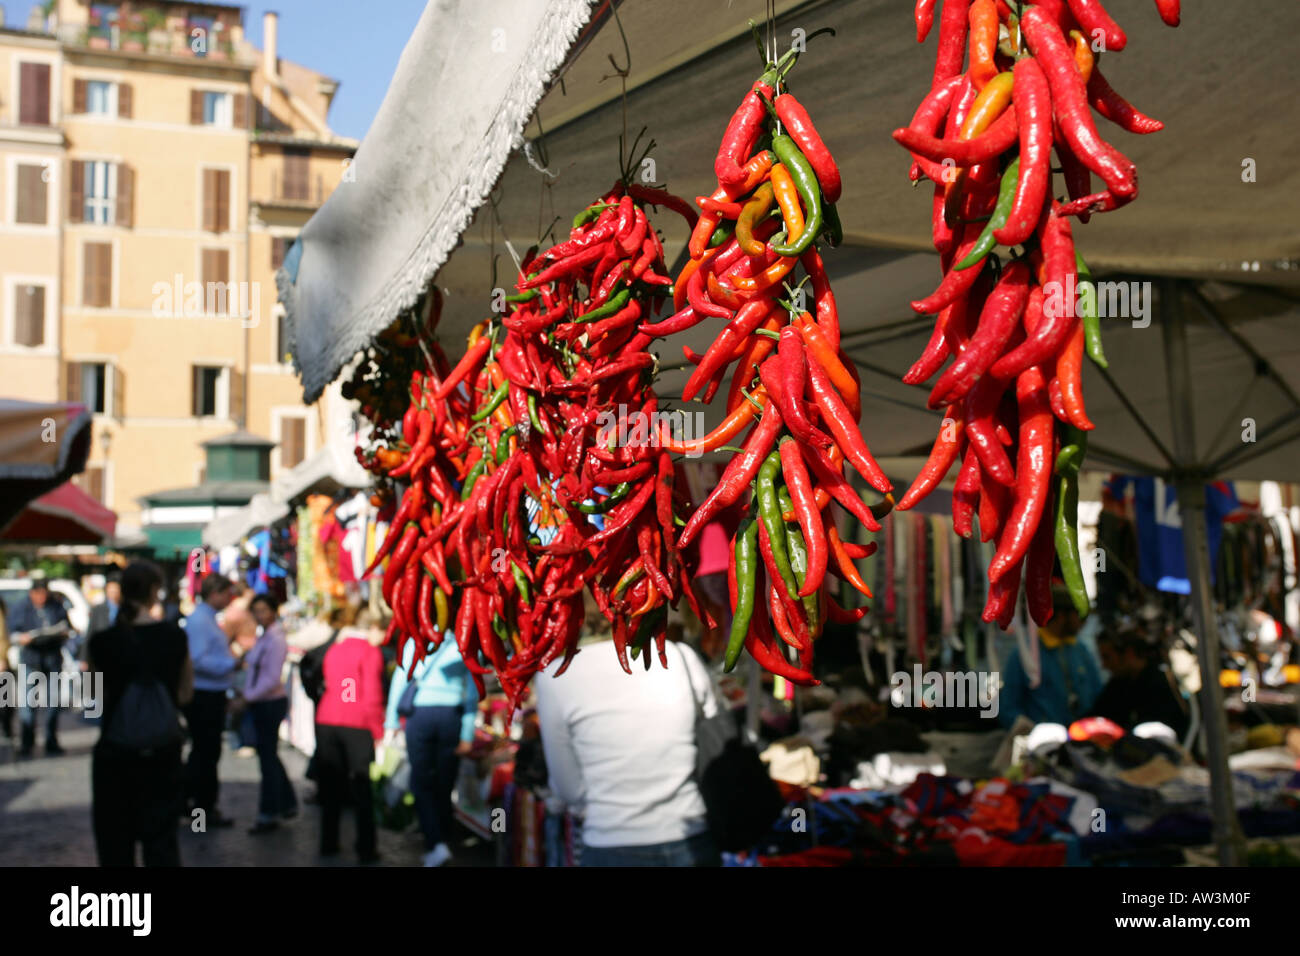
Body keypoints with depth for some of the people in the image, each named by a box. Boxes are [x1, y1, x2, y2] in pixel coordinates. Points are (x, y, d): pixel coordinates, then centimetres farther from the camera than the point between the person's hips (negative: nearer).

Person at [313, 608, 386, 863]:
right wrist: (378, 730, -5)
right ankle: (365, 849, 3)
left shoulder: (334, 650, 13)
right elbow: (372, 695, -11)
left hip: (326, 722, 5)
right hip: (356, 726, -5)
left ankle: (329, 843, 18)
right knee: (361, 788, 2)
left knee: (330, 785, 14)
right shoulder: (370, 652, -7)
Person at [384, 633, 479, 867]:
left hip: (420, 715, -1)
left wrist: (391, 722, 7)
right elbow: (472, 693, 0)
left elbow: (400, 680, 1)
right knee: (444, 786, 12)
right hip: (452, 717, 1)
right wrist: (467, 734, 2)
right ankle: (439, 842, 18)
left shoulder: (415, 641, 3)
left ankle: (436, 843, -10)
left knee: (421, 783, 4)